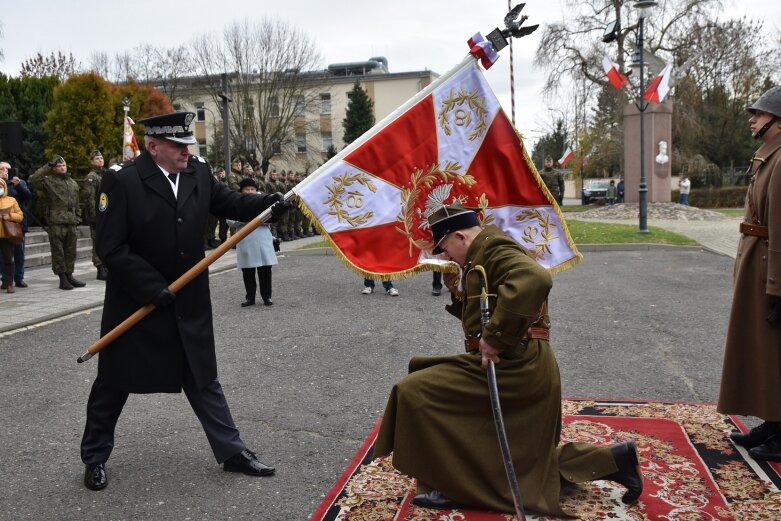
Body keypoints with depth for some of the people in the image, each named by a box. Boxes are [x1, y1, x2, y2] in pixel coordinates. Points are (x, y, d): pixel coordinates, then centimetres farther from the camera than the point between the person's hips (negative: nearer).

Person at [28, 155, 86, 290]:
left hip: (71, 223, 5)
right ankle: (62, 279, 2)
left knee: (71, 251, 9)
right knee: (58, 252, -2)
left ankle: (69, 276, 18)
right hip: (56, 223, -5)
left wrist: (78, 219, 15)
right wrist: (46, 169, -9)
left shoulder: (73, 183, 20)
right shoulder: (48, 181, 3)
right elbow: (32, 181, -15)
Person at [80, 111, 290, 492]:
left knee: (203, 378, 14)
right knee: (113, 383, 13)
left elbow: (229, 203, 10)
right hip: (135, 303, -4)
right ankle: (95, 458, 33)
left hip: (188, 304, 4)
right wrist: (153, 288, -21)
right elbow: (110, 249, -18)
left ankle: (232, 452, 23)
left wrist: (269, 203, -8)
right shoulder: (121, 181, -16)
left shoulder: (198, 172, -2)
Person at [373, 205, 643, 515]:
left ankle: (445, 486, -2)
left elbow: (535, 279, -34)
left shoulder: (494, 248, -12)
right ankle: (614, 458, 22)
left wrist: (495, 338, -31)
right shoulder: (482, 258, 21)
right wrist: (456, 292, 10)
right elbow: (480, 315, 27)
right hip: (521, 370, 11)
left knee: (414, 391, -13)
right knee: (525, 460, 19)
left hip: (513, 368, -11)